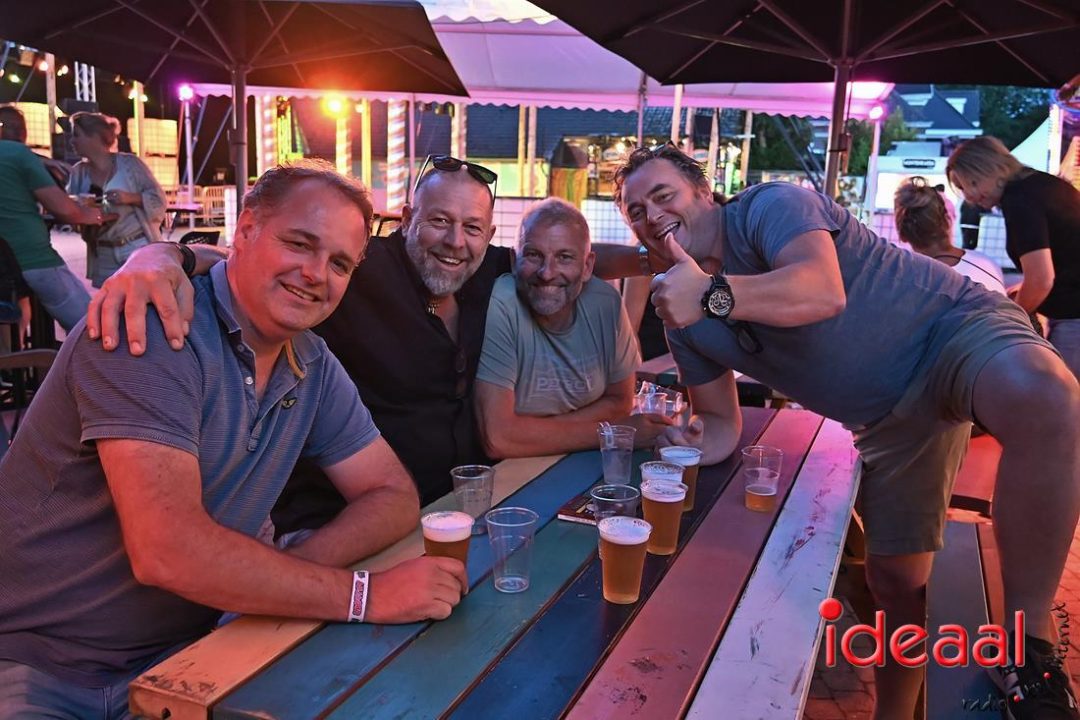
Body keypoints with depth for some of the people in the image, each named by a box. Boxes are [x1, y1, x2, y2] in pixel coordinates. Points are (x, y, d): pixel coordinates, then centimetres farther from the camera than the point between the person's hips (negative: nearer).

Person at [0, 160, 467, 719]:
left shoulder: (313, 365, 3)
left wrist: (293, 572, -14)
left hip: (180, 652, 6)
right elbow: (166, 550, -29)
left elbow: (394, 495, 5)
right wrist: (363, 594, -22)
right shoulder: (156, 327, -20)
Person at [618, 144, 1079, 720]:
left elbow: (824, 292, -34)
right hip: (890, 418, 6)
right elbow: (721, 423, 9)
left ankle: (1027, 647, -26)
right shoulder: (684, 321, 5)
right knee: (895, 578, 6)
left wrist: (713, 294, -44)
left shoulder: (769, 206, -14)